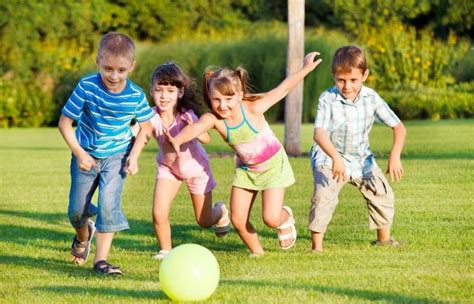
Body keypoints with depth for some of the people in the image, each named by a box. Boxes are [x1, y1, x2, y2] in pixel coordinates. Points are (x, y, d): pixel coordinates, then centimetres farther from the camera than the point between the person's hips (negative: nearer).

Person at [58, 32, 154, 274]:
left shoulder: (136, 96, -16)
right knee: (77, 209, 10)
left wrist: (134, 155, -9)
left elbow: (146, 127, 2)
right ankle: (83, 236, 45)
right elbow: (65, 122, -13)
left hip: (116, 157, -1)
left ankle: (101, 260, -9)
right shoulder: (87, 87, -21)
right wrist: (79, 153, -17)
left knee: (109, 204, -17)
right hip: (86, 155, 1)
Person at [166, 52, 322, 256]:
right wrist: (178, 140, -70)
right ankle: (256, 252, 24)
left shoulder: (253, 109, -29)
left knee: (270, 218, -10)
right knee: (238, 219, -2)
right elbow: (195, 128, -48)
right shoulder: (213, 119, -26)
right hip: (245, 168, 3)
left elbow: (282, 89, -18)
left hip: (273, 164, -3)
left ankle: (285, 217, 27)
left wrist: (306, 69, -16)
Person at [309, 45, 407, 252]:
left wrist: (395, 156, -27)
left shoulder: (371, 98, -12)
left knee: (382, 194, 5)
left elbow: (398, 127, -11)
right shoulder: (328, 99, -22)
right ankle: (316, 247, -17)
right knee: (323, 196, -24)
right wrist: (335, 158, -50)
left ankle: (383, 238, 28)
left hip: (361, 158, 4)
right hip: (329, 157, -4)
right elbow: (319, 132, -34)